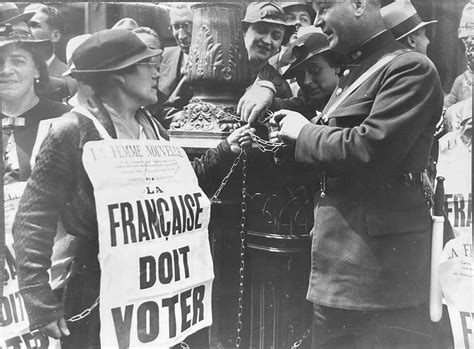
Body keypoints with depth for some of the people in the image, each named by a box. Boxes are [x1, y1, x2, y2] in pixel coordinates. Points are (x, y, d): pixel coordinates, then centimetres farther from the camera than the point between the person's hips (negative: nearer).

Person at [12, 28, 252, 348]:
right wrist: (40, 302, -18)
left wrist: (225, 152, 3)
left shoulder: (153, 129, 6)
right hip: (97, 290, -6)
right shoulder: (73, 131, -15)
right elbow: (33, 218, -14)